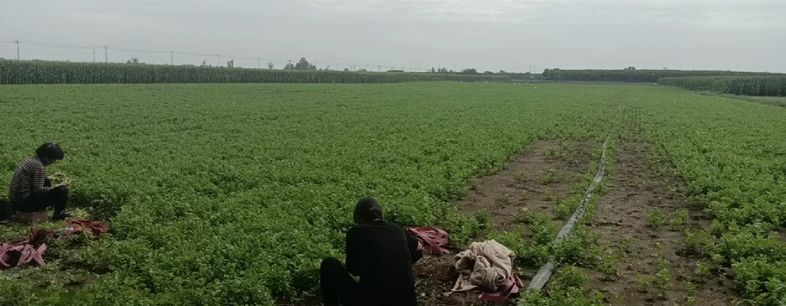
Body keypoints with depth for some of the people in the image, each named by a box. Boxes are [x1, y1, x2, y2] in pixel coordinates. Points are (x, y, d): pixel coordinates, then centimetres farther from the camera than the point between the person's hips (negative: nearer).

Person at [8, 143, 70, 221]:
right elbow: (38, 190, -20)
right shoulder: (39, 167, -19)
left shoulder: (31, 160, 9)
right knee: (62, 190, -12)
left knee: (47, 182, 27)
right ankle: (59, 215, 11)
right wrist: (60, 185, -13)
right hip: (24, 204, -10)